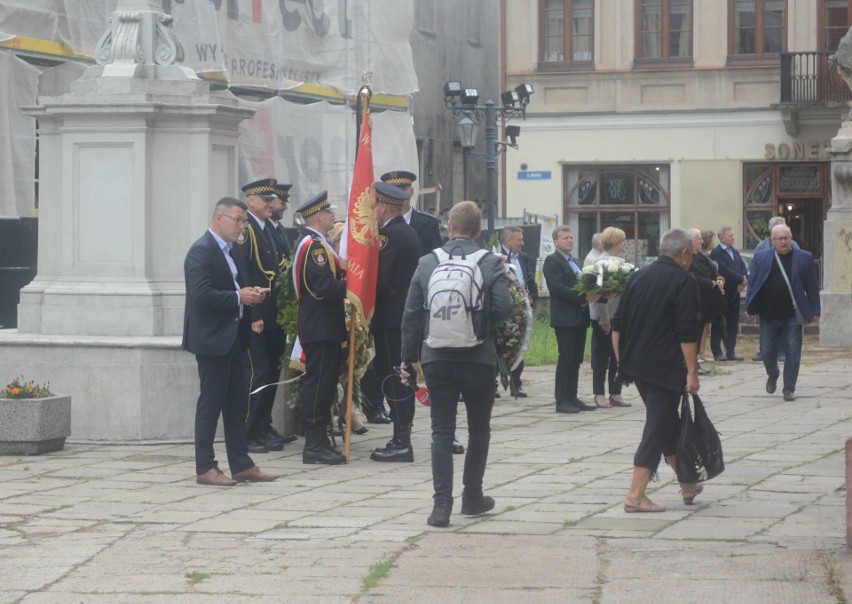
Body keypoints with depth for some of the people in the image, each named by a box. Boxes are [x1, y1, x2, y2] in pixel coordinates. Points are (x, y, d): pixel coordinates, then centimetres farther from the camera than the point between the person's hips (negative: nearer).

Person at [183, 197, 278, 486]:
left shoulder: (228, 252, 16)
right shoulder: (201, 251, -15)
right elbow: (202, 295, -24)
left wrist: (251, 294, 4)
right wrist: (238, 297, -19)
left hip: (231, 339, 10)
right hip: (211, 339, -10)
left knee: (237, 402, 11)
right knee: (211, 403, -3)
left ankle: (241, 465, 16)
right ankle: (205, 468, 3)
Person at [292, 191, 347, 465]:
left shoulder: (318, 244, 17)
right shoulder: (313, 246, -16)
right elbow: (325, 286, -24)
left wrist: (347, 277, 3)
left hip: (324, 328, 11)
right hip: (320, 329, -11)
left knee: (323, 383, 14)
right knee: (318, 382, -8)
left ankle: (319, 440, 19)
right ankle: (314, 445, -6)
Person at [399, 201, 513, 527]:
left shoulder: (427, 263, 0)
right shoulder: (491, 264, -6)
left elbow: (411, 314, 3)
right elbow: (503, 308, -12)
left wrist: (408, 358, 11)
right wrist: (482, 323, 10)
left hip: (437, 360, 1)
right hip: (479, 359, -1)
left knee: (442, 431, 4)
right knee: (479, 429, 15)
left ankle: (442, 504, -4)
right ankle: (472, 497, 24)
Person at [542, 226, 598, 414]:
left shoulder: (574, 262, 20)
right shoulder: (552, 261, -7)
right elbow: (558, 287, -18)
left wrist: (593, 293, -2)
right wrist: (584, 297, -22)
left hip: (579, 317, 8)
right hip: (564, 318, -8)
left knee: (576, 359, 8)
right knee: (566, 359, -8)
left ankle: (572, 398, 12)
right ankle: (562, 400, -5)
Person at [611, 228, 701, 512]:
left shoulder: (638, 277, 11)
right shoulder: (684, 281, -9)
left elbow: (617, 325, 12)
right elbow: (687, 332, -16)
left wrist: (622, 361, 19)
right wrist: (692, 371, -13)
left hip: (636, 364, 7)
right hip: (665, 368, -7)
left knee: (667, 424, 19)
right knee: (658, 428, -4)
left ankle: (687, 485, 30)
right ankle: (635, 496, -10)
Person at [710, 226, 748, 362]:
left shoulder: (735, 252, 17)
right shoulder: (716, 253, -8)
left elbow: (743, 268, 9)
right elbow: (724, 270, -19)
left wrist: (743, 281, -11)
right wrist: (741, 279, -16)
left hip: (734, 294, 7)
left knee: (733, 324, 6)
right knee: (718, 324, -2)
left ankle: (731, 352, 10)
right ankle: (717, 353, 1)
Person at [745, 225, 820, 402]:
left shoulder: (804, 258, 1)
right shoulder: (761, 257, 4)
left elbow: (812, 286, 2)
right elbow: (753, 283, 5)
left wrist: (814, 311, -2)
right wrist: (750, 307, -3)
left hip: (793, 314, -1)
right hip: (769, 314, 1)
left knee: (793, 353, -1)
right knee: (767, 351, 8)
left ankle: (789, 388, 9)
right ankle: (772, 375, 36)